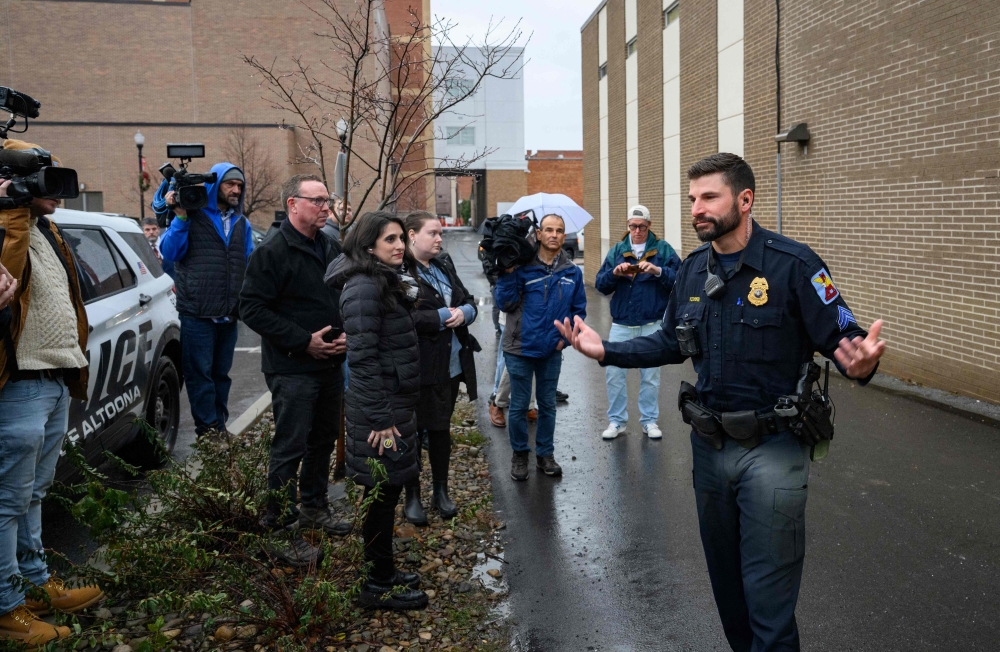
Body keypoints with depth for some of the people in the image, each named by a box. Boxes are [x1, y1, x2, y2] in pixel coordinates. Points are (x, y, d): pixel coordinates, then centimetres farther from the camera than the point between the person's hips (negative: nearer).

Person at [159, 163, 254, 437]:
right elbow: (169, 252, -9)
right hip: (197, 313, -5)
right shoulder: (193, 215, -2)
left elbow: (249, 264, 16)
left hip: (229, 314, 5)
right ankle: (207, 430, 3)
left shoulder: (241, 223, 15)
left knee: (221, 373, 13)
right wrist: (180, 217, -18)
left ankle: (220, 428, 22)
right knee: (200, 374, -3)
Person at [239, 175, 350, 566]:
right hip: (293, 369, -8)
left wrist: (347, 333, 0)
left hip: (331, 365, 8)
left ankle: (313, 507, 36)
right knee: (290, 448, -5)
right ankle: (280, 528, 6)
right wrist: (304, 341, -20)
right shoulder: (273, 253, -13)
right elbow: (252, 308, -17)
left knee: (325, 439, 18)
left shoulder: (332, 250, 11)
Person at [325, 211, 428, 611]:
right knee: (383, 494, 1)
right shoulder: (363, 287, -18)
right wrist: (379, 420, -22)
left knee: (386, 492, 17)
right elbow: (363, 358, -22)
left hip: (396, 402, 10)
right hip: (379, 411, -9)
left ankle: (383, 572, 30)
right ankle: (378, 587, 13)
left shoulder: (388, 281, 13)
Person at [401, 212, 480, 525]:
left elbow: (469, 301, 15)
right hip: (418, 366, -7)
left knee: (441, 427, 18)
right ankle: (412, 497, 23)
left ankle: (441, 492, 32)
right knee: (414, 429, 8)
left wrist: (464, 312, -7)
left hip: (451, 363, 7)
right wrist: (441, 317, -20)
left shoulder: (444, 265, 11)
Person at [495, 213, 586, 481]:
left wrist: (566, 336, -2)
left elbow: (579, 309, 10)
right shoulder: (523, 267, -9)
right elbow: (506, 304, -11)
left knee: (547, 405, 14)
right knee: (519, 406, 6)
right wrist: (507, 276, -23)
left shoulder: (572, 272, 2)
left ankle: (545, 454, 29)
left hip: (552, 351, 3)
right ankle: (519, 454, 24)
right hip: (521, 348, -3)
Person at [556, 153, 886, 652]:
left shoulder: (793, 264, -15)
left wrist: (860, 364, -39)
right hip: (709, 444, 6)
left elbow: (841, 340, -16)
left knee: (768, 594, 2)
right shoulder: (694, 269, 4)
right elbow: (671, 343, 14)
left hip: (771, 448, -6)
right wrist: (605, 350, 4)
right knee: (724, 578, 22)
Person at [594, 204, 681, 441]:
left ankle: (649, 421, 21)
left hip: (652, 325, -2)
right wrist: (614, 272, -17)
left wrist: (658, 271, -25)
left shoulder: (663, 249, 1)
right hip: (621, 324, 2)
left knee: (651, 375, 7)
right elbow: (600, 285, 2)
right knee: (614, 373, 2)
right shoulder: (617, 250, 8)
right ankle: (616, 421, 16)